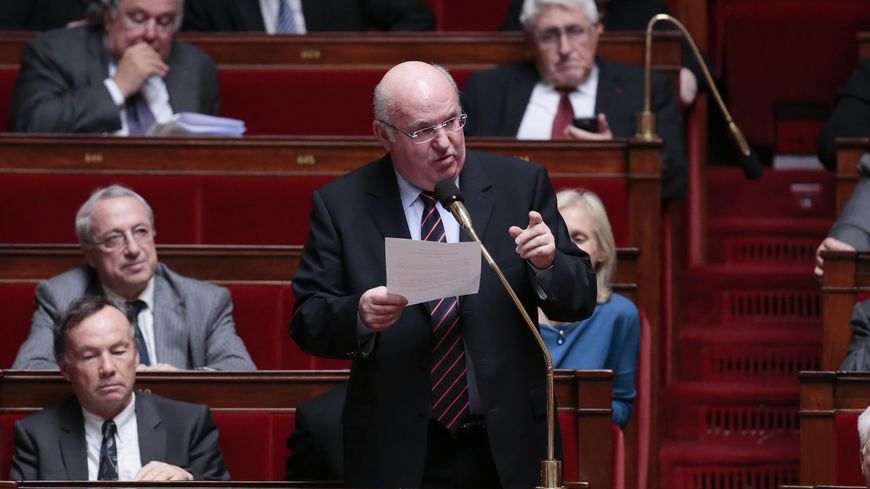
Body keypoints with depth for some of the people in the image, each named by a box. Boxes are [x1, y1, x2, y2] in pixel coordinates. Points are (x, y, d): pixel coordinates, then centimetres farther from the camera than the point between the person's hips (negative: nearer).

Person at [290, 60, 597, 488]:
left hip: (509, 450, 1)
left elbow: (580, 302, 2)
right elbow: (307, 323, -4)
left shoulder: (521, 185, 1)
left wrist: (547, 264, -19)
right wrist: (359, 316, -24)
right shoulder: (339, 205, -1)